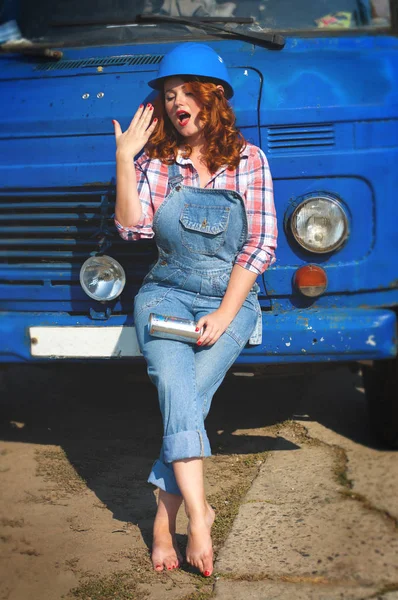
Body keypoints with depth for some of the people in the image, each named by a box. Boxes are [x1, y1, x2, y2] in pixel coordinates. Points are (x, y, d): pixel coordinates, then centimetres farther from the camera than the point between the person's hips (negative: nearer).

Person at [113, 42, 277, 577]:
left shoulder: (248, 161, 3)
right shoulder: (155, 162, 8)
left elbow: (261, 244, -2)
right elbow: (132, 227, -4)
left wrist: (224, 315, -10)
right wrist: (125, 157, -9)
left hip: (231, 298, -1)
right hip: (166, 295, 1)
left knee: (191, 393, -23)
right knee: (175, 386, -26)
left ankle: (166, 518, -16)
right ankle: (198, 515, -30)